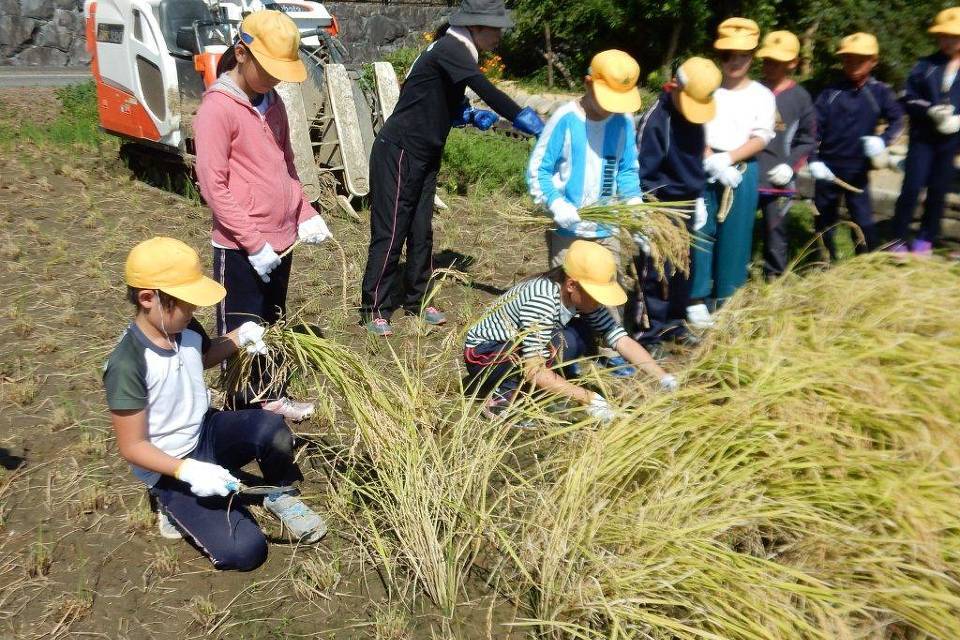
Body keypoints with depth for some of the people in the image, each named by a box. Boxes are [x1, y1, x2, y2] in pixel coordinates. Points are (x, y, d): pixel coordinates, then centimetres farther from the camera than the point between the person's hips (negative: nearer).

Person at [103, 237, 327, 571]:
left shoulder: (186, 330, -7)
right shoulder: (127, 364, -28)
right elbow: (132, 446, -22)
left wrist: (237, 338, 0)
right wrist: (188, 471, -35)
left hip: (206, 432, 6)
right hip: (171, 469, -6)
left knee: (271, 426, -27)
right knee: (244, 550, -17)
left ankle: (278, 495, 2)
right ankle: (178, 505, 9)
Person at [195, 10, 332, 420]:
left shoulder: (272, 103, 10)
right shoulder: (217, 108, -14)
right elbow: (213, 186, -17)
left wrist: (305, 215, 5)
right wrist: (254, 243, -19)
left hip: (281, 241, 8)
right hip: (241, 248, -8)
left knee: (272, 326, 20)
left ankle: (270, 396, 35)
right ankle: (243, 413, 18)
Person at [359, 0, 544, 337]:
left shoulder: (458, 54, 10)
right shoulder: (449, 49, -18)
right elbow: (487, 91, -30)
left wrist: (472, 116, 1)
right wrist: (526, 120, -31)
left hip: (424, 156, 9)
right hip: (398, 152, -9)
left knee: (421, 231, 12)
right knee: (390, 232, -4)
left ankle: (416, 300, 23)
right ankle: (374, 308, 5)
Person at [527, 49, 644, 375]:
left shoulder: (624, 120, -2)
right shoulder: (565, 119, -15)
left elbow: (627, 170, 9)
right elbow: (537, 171, -13)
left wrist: (634, 204, -7)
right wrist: (558, 206, -26)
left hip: (606, 226, 4)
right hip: (567, 227, -4)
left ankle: (612, 351, 26)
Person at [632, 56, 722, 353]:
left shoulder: (696, 112, 6)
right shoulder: (655, 119, -19)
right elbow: (642, 172, -18)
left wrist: (699, 200, 18)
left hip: (685, 205, 8)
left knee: (681, 269, 16)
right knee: (656, 272, -2)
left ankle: (675, 322, 31)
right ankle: (650, 334, 8)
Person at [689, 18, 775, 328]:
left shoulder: (762, 95, 6)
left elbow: (760, 139, -2)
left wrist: (726, 159, -16)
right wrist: (712, 163, -15)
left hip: (742, 173, 1)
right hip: (705, 170, 0)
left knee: (734, 236, 4)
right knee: (701, 232, 0)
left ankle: (727, 299, 16)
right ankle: (697, 299, 8)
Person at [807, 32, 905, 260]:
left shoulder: (880, 92, -3)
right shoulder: (830, 92, -3)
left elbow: (897, 120, 3)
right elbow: (814, 128, -5)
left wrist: (883, 140, -17)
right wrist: (813, 160, -15)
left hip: (858, 169, -1)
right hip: (827, 166, 1)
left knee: (863, 220, 1)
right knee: (824, 220, 11)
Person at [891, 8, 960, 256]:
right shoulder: (925, 65, 3)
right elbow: (909, 100, 1)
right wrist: (931, 110, -17)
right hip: (923, 137, -1)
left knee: (938, 191, 8)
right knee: (911, 188, -6)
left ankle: (926, 240, 20)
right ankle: (899, 241, 2)